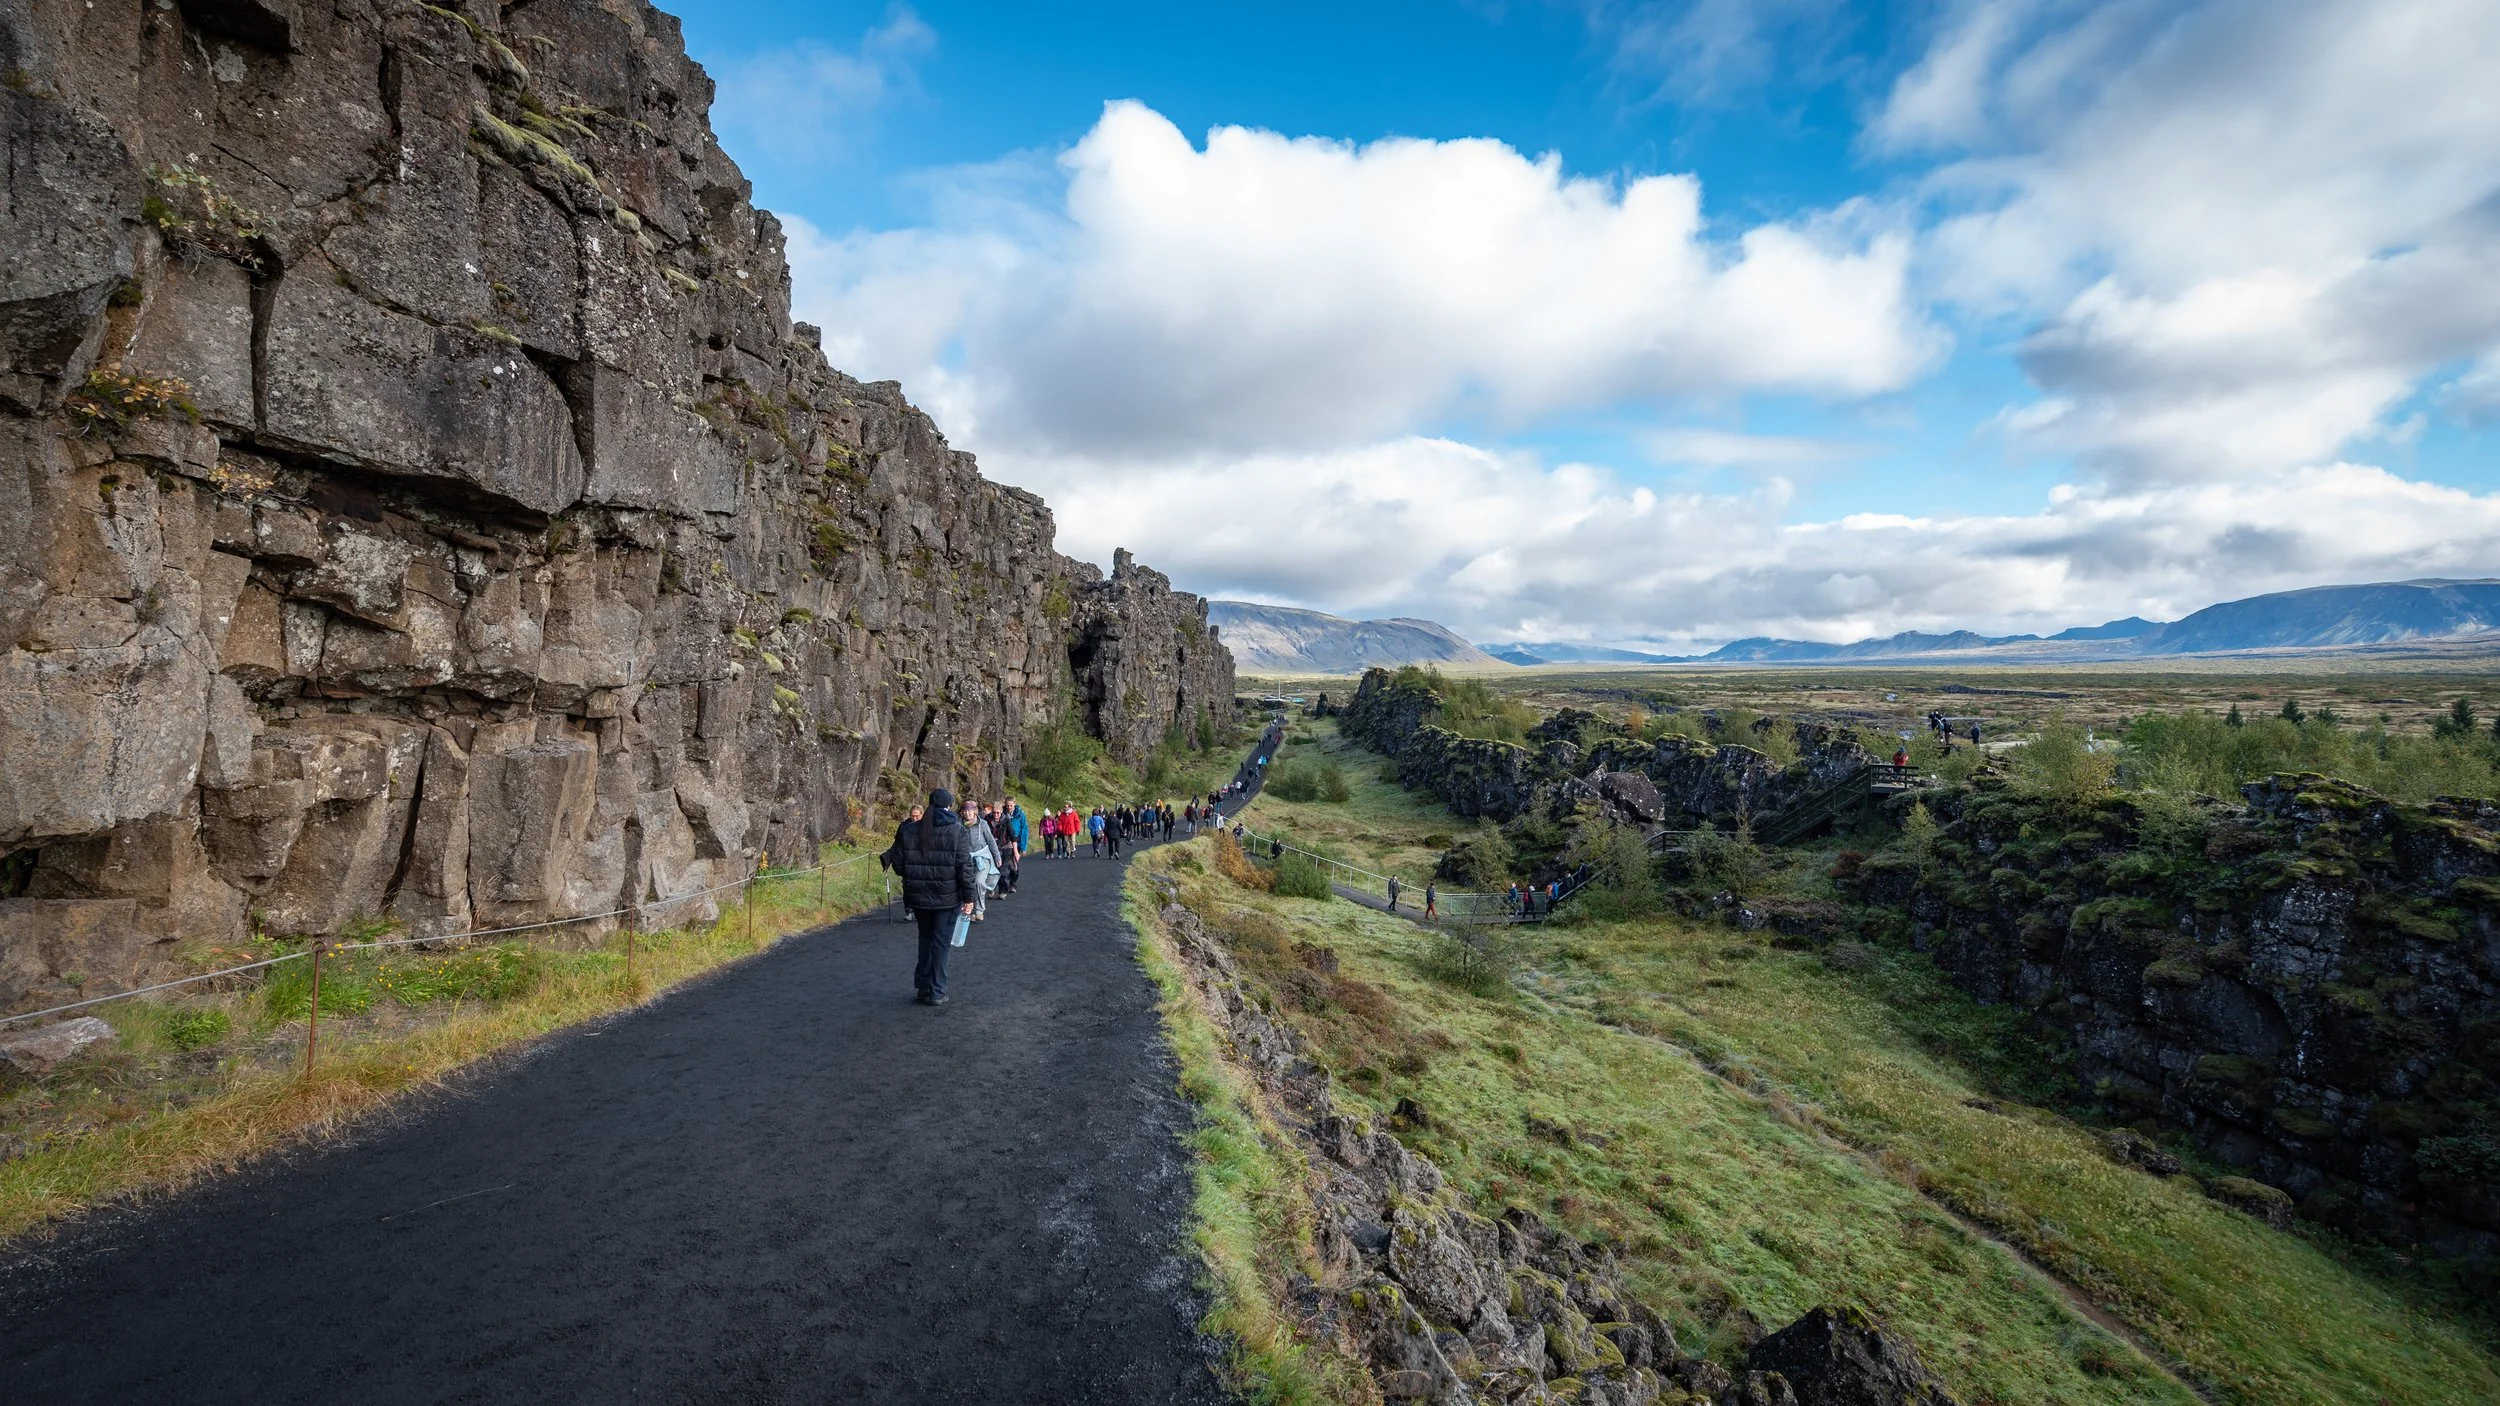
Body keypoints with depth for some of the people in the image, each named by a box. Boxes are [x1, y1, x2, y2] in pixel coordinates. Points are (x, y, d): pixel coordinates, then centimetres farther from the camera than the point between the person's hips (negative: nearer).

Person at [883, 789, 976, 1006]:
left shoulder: (908, 830, 1)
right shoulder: (957, 831, -9)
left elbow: (898, 864, 3)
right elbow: (965, 867, -12)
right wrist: (969, 897, -7)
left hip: (918, 896, 3)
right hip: (947, 897, -3)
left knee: (925, 937, 21)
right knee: (940, 942, 6)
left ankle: (922, 987, 23)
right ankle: (936, 993, 10)